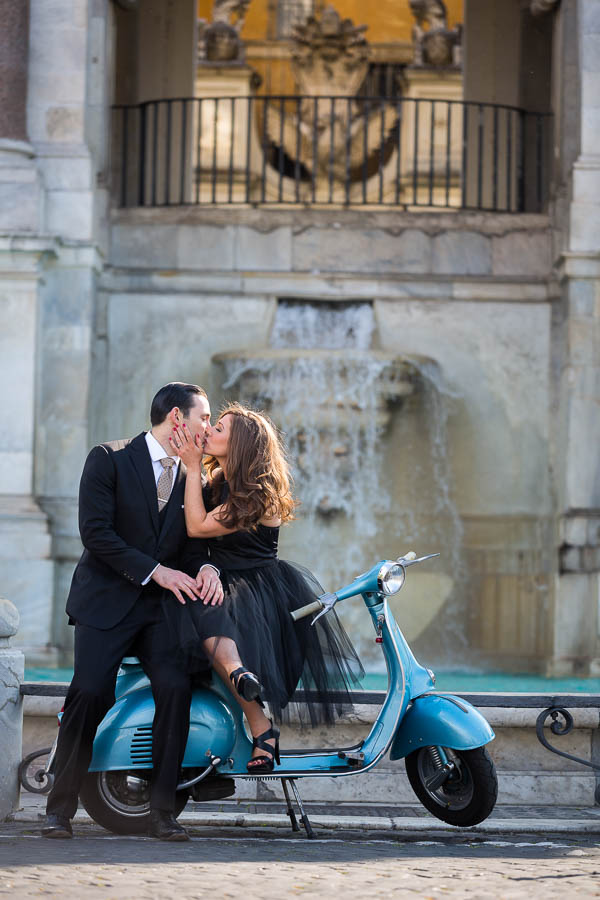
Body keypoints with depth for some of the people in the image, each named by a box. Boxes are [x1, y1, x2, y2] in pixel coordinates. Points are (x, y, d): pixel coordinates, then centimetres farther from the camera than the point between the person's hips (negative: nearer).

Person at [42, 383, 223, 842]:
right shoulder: (109, 459, -1)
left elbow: (195, 542, 13)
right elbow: (96, 532, -10)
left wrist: (207, 568, -11)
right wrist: (155, 571, -16)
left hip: (164, 603, 4)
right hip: (108, 598, -4)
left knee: (176, 688, -19)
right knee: (91, 693, -19)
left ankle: (162, 809, -10)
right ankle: (61, 807, -5)